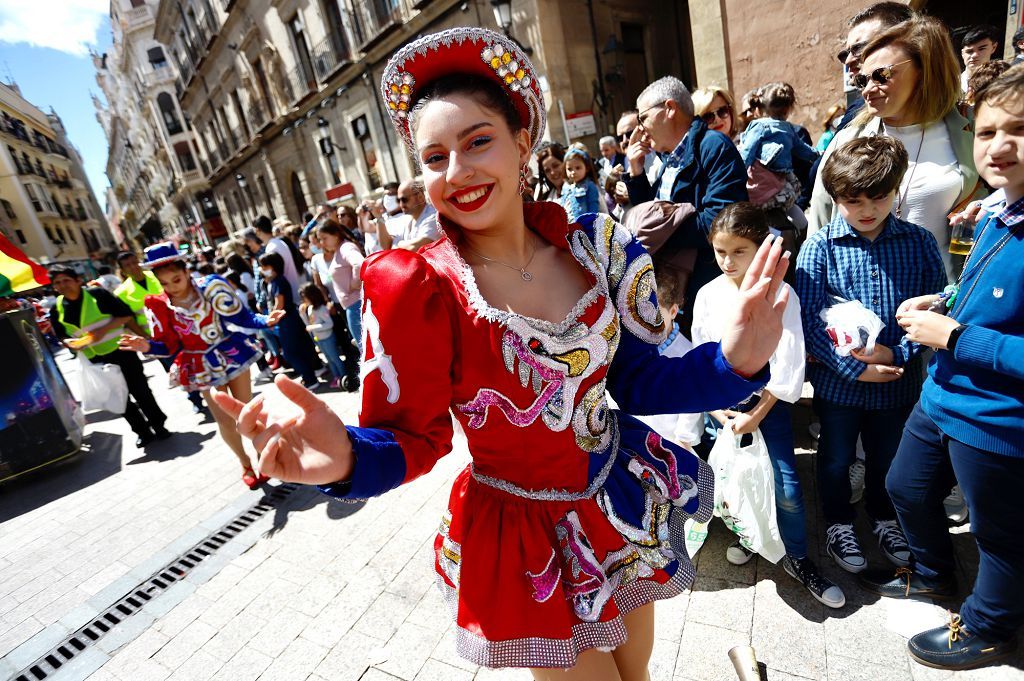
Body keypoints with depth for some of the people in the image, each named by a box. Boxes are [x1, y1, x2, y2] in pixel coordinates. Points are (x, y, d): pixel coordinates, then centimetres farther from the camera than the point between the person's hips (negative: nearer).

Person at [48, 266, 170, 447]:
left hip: (120, 351, -4)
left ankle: (158, 425, 15)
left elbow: (126, 315, -9)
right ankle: (142, 431, 21)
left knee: (140, 390, 1)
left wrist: (103, 330, -20)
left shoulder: (97, 294, -10)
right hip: (95, 359, 4)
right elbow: (61, 336, 10)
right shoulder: (57, 310, 2)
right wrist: (71, 343, -12)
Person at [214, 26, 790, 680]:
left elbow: (637, 380, -4)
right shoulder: (416, 289, -22)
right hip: (524, 537, -4)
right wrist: (347, 459, -36)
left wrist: (732, 362, -21)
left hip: (627, 504, 5)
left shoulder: (596, 247, -11)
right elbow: (417, 437, -16)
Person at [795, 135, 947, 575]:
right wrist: (855, 368, -18)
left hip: (898, 381, 2)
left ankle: (885, 517, 49)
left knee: (887, 458, 23)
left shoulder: (919, 243, -4)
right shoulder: (820, 246, -12)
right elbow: (807, 319, -15)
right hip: (837, 381, -2)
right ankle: (839, 522, 40)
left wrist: (897, 353, -18)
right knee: (836, 459, 16)